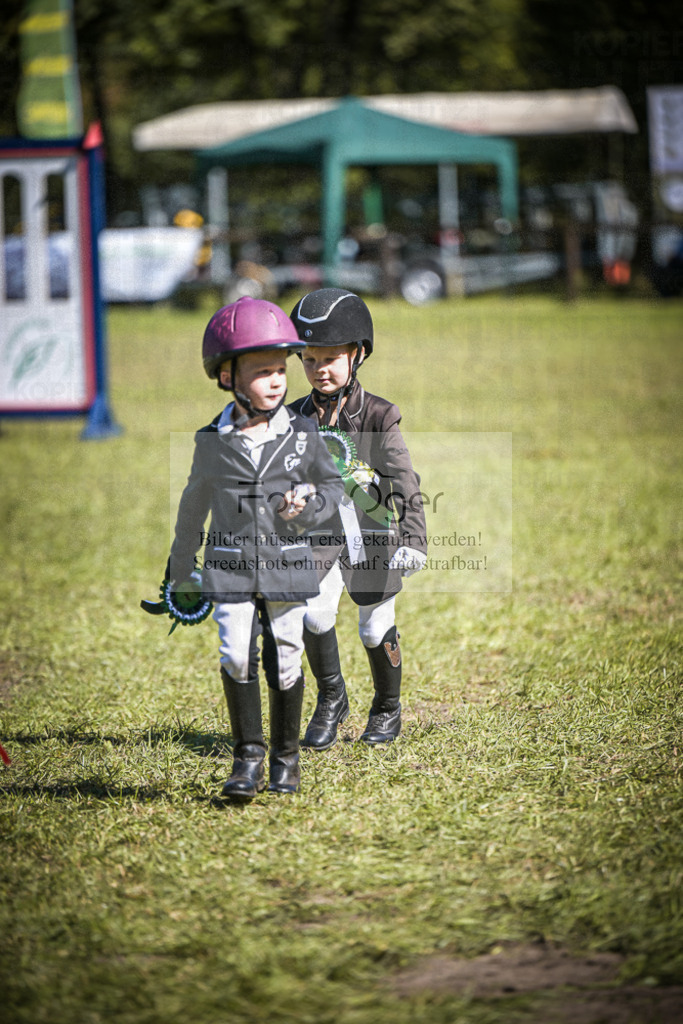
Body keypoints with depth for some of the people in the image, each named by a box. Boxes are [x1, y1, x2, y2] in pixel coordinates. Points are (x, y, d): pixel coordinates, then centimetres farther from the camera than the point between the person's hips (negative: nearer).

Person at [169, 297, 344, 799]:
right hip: (231, 565, 0)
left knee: (284, 660, 4)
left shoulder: (302, 436, -1)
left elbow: (333, 486, 12)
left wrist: (308, 504, -12)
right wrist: (181, 570, 20)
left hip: (287, 565, 0)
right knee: (237, 657, -11)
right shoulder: (213, 442, 0)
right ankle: (249, 757, 2)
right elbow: (195, 504, 13)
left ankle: (287, 756, 21)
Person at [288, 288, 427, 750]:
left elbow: (404, 482, -17)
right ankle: (331, 699, 4)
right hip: (322, 534, 2)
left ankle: (388, 710, 32)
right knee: (315, 613, -18)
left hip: (374, 534, -2)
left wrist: (414, 540, -28)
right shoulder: (298, 418, 0)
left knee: (376, 629, 7)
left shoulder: (378, 417, -11)